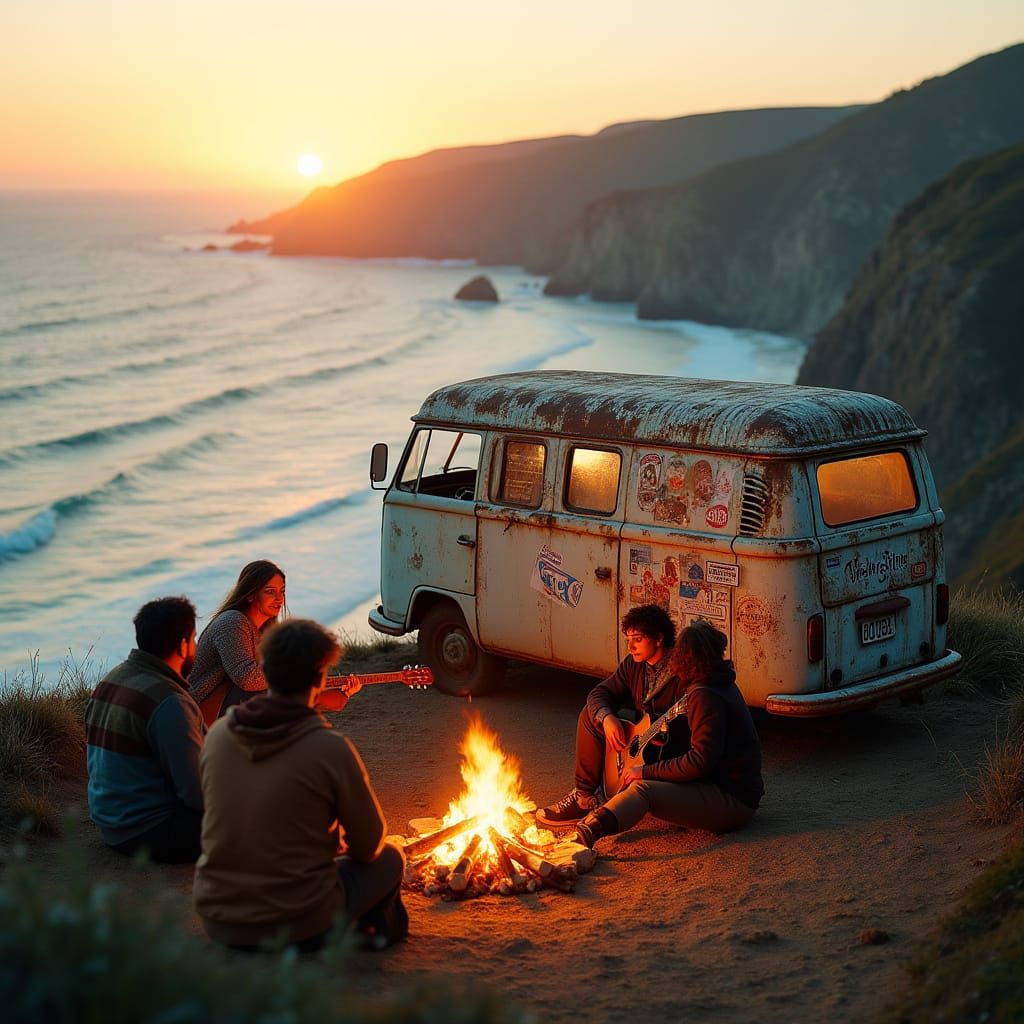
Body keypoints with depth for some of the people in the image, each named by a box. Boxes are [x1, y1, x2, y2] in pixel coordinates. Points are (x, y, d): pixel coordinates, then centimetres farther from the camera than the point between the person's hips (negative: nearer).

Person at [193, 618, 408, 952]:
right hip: (298, 928, -5)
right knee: (390, 859, 19)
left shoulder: (218, 734, -2)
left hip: (217, 922, 5)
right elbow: (370, 845, -6)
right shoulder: (330, 749, -17)